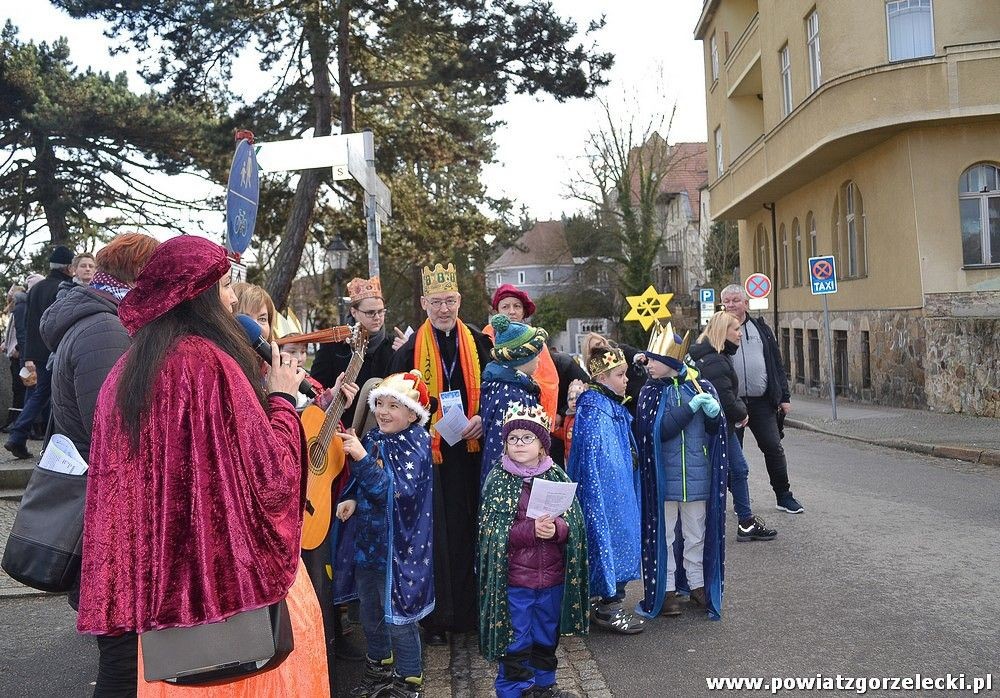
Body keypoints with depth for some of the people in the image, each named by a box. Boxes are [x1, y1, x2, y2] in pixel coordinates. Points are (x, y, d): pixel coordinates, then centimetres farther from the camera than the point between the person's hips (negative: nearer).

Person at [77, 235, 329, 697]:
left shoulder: (127, 369, 4)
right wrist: (281, 397, -5)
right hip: (231, 562, -7)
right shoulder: (210, 361, -19)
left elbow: (119, 478, 13)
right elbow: (270, 471, -19)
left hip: (162, 570, 7)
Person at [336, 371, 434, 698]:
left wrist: (362, 458, -33)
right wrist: (352, 499, -4)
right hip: (368, 538, 7)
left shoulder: (415, 447, -15)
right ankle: (379, 665, 40)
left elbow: (394, 491, -27)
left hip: (397, 545, -7)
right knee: (369, 610, 20)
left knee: (397, 614, 2)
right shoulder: (374, 439, 4)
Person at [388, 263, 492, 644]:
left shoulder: (477, 342, 5)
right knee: (435, 533, 2)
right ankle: (437, 617, 13)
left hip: (470, 450, 2)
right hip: (428, 452, -2)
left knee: (469, 529, 7)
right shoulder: (411, 348, 0)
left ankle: (470, 609, 20)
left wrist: (483, 417, -8)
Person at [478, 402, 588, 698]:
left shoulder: (557, 477, 1)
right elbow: (491, 530, -11)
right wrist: (531, 530, -24)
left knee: (547, 637, 18)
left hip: (552, 576, 3)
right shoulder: (498, 479, -5)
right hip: (514, 578, -3)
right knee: (516, 640, 6)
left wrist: (556, 528, -24)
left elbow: (575, 523, -2)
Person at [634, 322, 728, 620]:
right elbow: (656, 431, -17)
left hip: (697, 478, 1)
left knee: (697, 534, 15)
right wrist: (690, 408, -22)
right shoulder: (650, 392, -5)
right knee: (663, 535, 9)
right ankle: (666, 589, 21)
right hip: (663, 479, -1)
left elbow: (716, 431, 2)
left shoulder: (701, 387, -2)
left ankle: (697, 584, 31)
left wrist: (715, 413, -21)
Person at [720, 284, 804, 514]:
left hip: (762, 402, 2)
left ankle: (784, 496, 18)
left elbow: (777, 364, 12)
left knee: (773, 447, 3)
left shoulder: (761, 328, 10)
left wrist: (784, 396, 6)